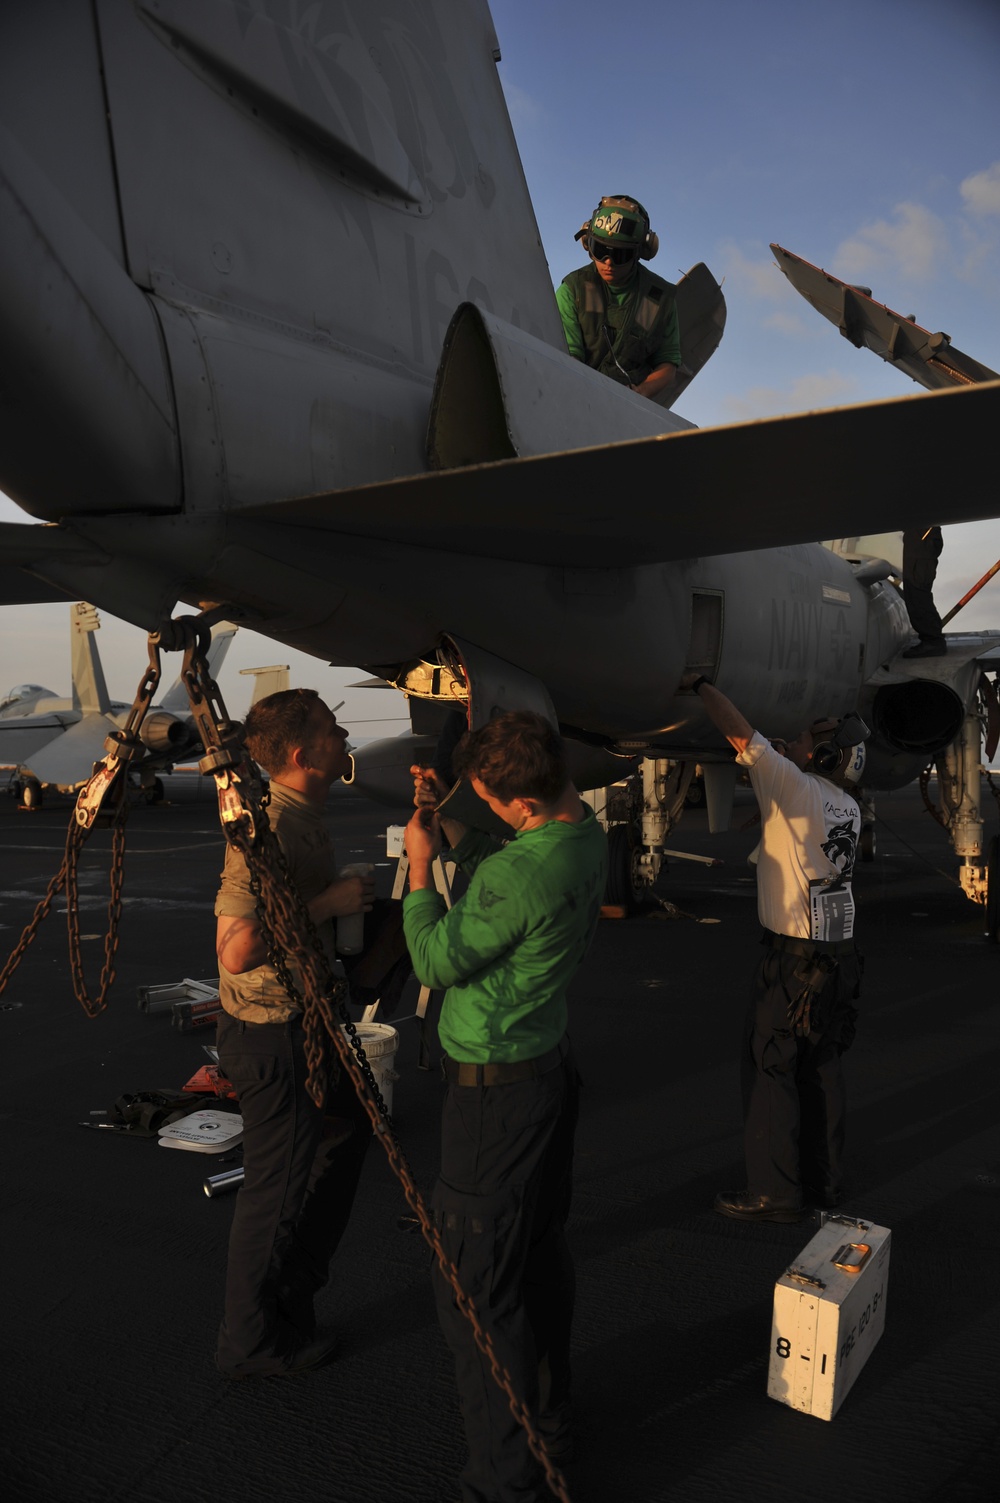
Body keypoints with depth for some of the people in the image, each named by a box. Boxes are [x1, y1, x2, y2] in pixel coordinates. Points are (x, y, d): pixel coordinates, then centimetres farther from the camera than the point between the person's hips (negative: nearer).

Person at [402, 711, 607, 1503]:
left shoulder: (521, 875, -30)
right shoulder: (588, 834, -1)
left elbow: (436, 962, -16)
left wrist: (420, 865, -6)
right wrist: (448, 822, 6)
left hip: (497, 1086, -10)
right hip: (553, 1060, 10)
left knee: (477, 1288, 3)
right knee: (542, 1251, 24)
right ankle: (550, 1417, 42)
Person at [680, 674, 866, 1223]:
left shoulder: (796, 788, -15)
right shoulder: (848, 807, 8)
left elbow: (740, 734, -21)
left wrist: (699, 683, -9)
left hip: (793, 955, -8)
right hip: (839, 951, 8)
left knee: (769, 1068, 2)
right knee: (821, 1065, 16)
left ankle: (774, 1193, 8)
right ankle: (824, 1182, 26)